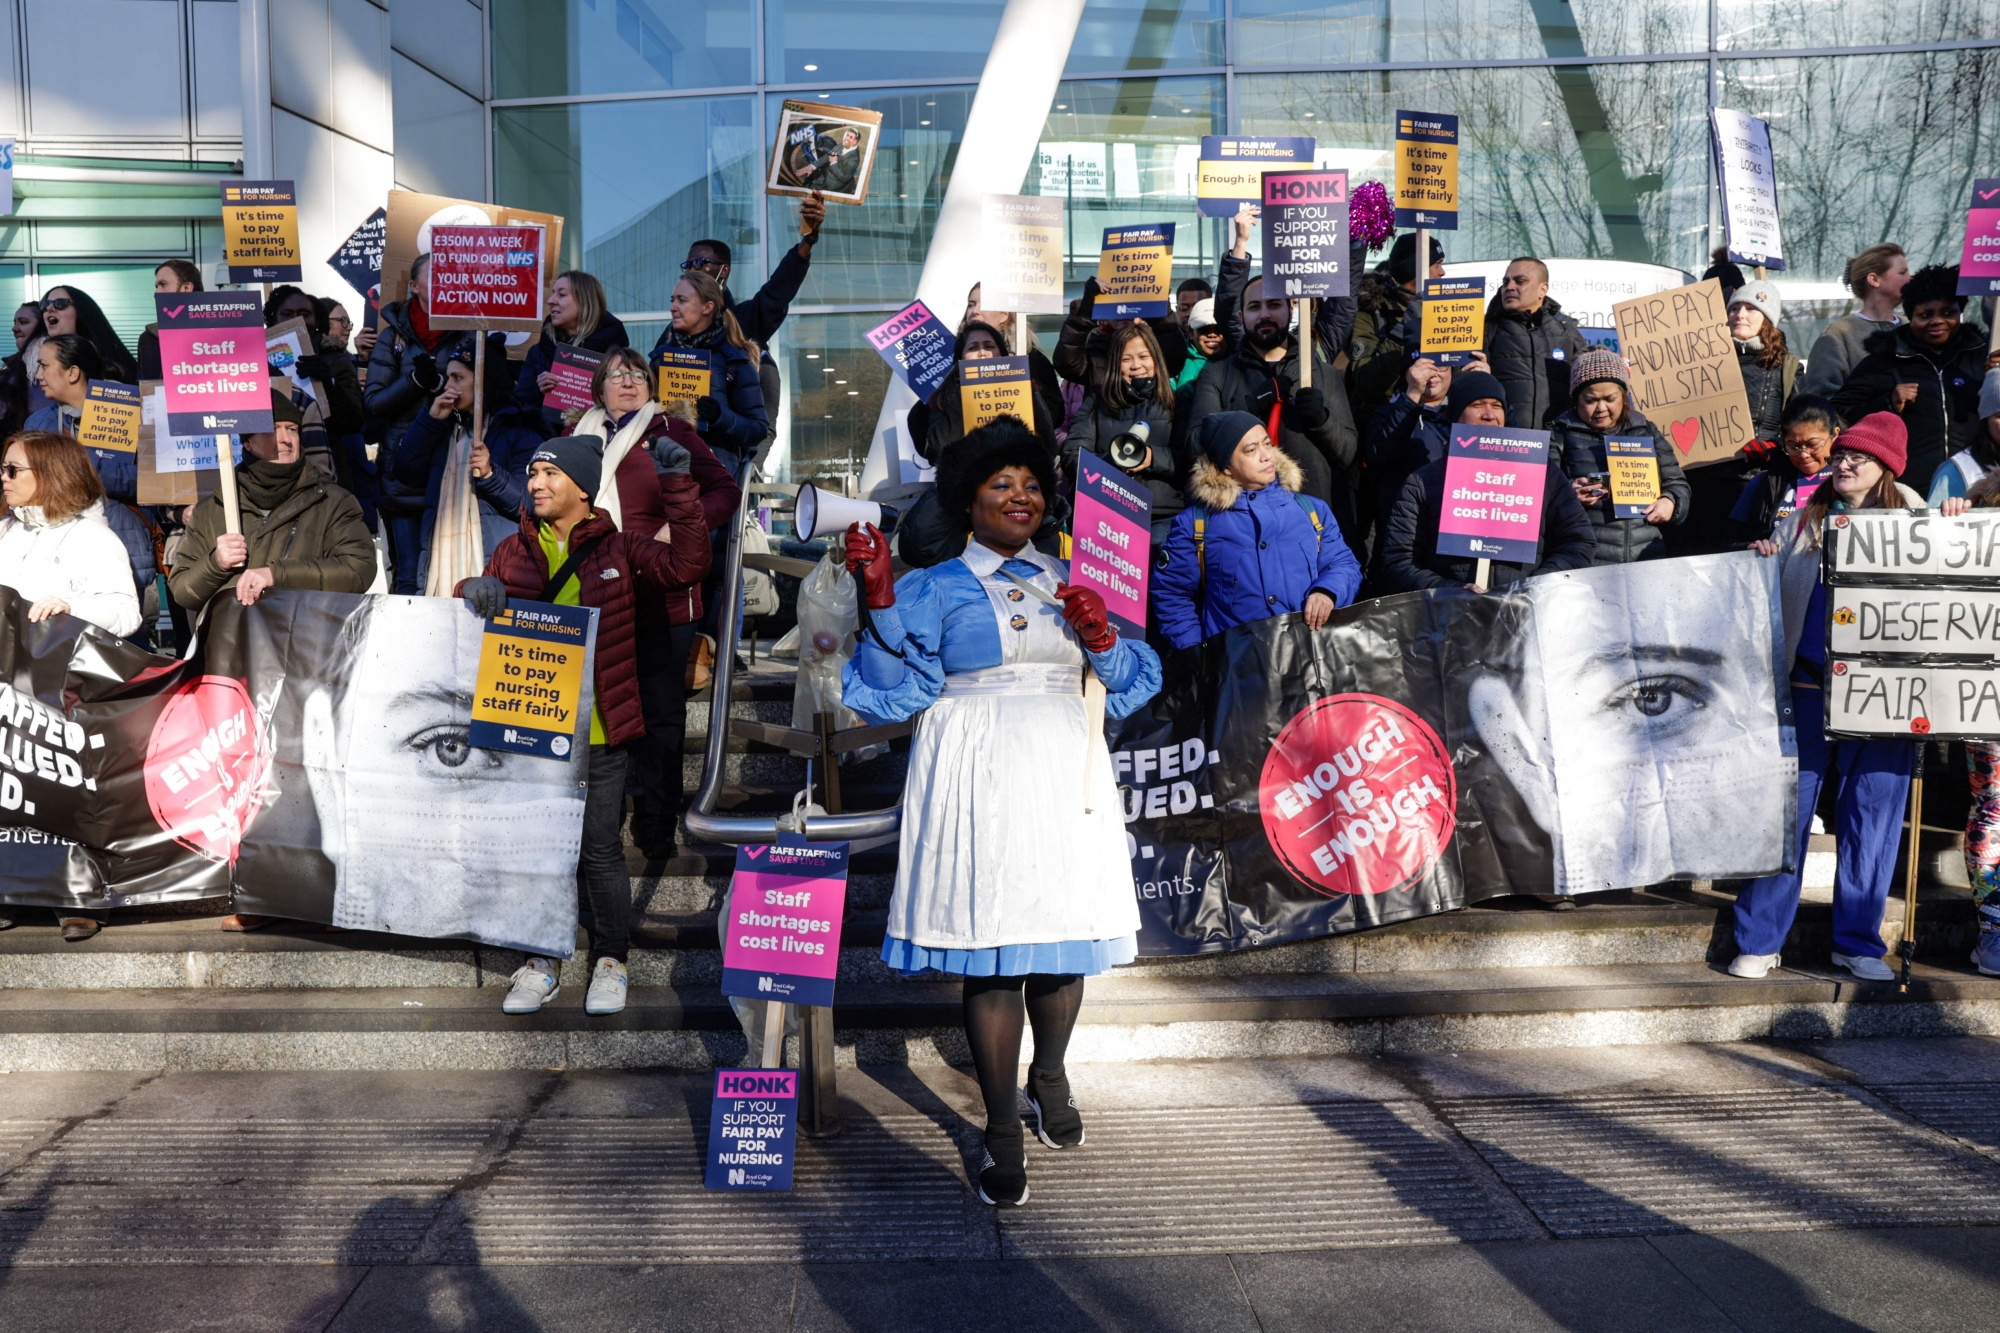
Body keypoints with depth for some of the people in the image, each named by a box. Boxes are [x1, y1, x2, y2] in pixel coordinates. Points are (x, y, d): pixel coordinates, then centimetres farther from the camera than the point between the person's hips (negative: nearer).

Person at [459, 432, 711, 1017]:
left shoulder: (618, 549, 1)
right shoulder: (514, 552, 10)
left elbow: (686, 566, -10)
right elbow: (474, 608, 13)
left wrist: (678, 488, -13)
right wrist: (474, 591, -11)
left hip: (598, 734, -3)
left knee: (601, 851, 4)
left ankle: (610, 961, 19)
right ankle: (542, 962, 23)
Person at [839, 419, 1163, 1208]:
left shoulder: (1071, 582, 16)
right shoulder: (936, 590, 7)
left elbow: (1133, 683, 14)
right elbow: (899, 688, -3)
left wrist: (1101, 640, -4)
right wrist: (881, 603, -13)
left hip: (1064, 775, 3)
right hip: (979, 781, -3)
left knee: (1064, 938, 7)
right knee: (990, 952, -3)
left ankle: (1049, 1071, 36)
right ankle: (1003, 1131, 10)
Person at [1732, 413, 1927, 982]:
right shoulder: (1805, 519, 13)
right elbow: (1775, 592, 19)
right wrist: (1765, 561, -1)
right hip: (1807, 685, 1)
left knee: (1871, 816, 3)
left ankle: (1858, 941, 15)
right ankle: (1758, 941, 7)